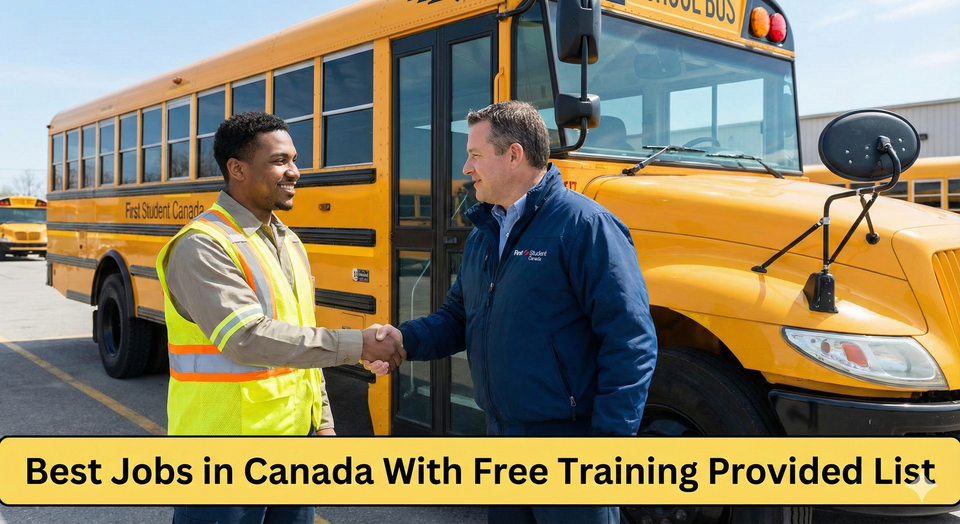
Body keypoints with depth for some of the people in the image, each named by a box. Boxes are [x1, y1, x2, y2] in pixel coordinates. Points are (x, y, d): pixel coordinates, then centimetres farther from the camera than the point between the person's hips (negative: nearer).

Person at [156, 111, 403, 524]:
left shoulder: (290, 244, 10)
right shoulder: (201, 247, -16)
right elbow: (247, 339, -27)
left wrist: (323, 421, 14)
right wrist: (356, 344, -26)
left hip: (294, 446, 7)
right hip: (225, 460, -7)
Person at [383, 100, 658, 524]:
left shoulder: (584, 224, -16)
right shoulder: (483, 234, 9)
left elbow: (631, 342, -19)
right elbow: (459, 317, 15)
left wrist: (611, 438, -21)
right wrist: (407, 338, -4)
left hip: (569, 448, -7)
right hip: (500, 441, 8)